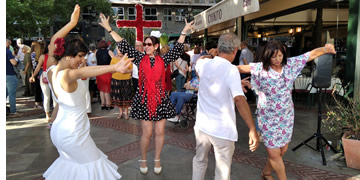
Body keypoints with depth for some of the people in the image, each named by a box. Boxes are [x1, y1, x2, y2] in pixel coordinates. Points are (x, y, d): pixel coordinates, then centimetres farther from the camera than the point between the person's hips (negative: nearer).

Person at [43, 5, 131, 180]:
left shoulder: (51, 70, -5)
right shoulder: (66, 75, -29)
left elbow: (54, 42, 9)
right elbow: (84, 72, -51)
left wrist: (72, 23, 10)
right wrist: (115, 67, -69)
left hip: (59, 129, 9)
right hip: (73, 133, -9)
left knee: (70, 161, 29)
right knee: (92, 162, 12)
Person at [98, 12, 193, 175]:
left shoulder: (164, 59, 3)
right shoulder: (139, 58, 2)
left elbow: (178, 49, 2)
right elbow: (123, 45, 0)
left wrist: (184, 32, -2)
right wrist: (109, 29, -3)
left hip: (160, 99, 1)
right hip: (144, 99, -1)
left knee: (160, 131, 6)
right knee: (147, 132, 3)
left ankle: (157, 160, 25)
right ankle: (143, 160, 25)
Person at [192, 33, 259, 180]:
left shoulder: (203, 64, -1)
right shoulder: (231, 70, -17)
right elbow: (239, 100, -28)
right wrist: (252, 129, -27)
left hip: (202, 125, 5)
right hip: (223, 129, -5)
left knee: (199, 161, 26)